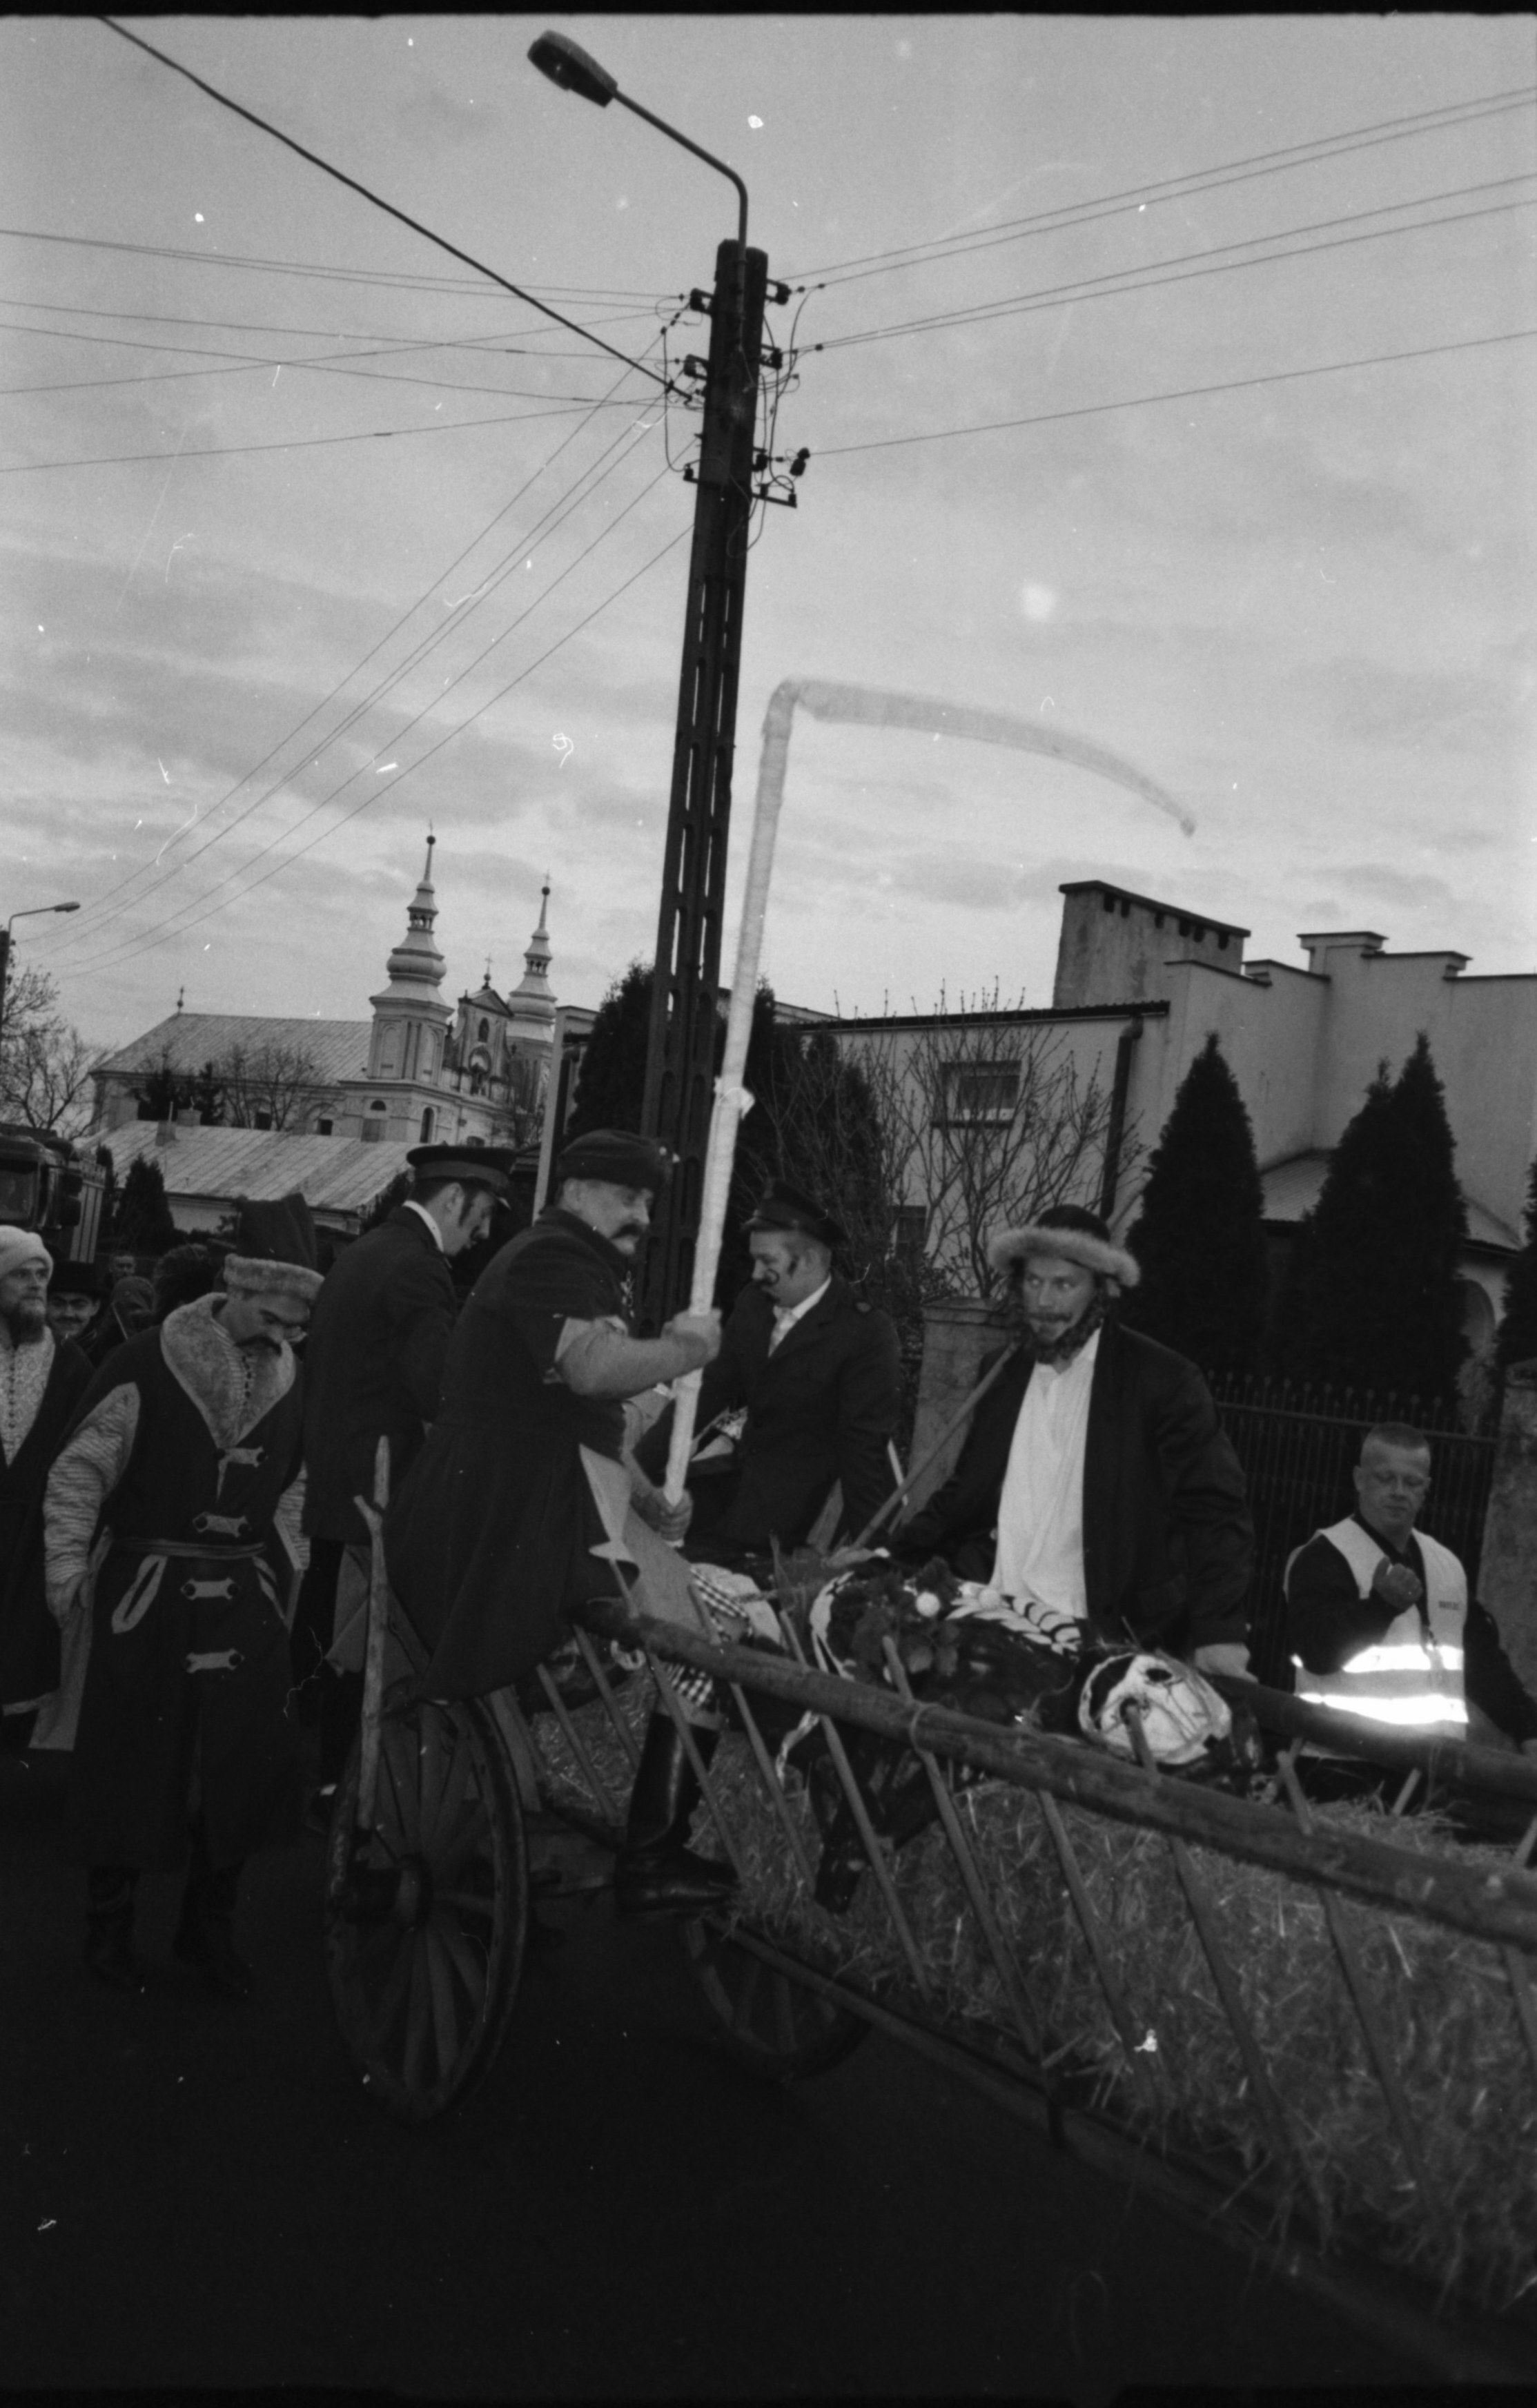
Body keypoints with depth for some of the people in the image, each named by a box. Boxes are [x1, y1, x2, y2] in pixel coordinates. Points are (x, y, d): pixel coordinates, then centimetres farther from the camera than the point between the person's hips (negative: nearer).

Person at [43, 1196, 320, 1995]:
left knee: (249, 1762, 6)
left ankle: (206, 1926, 27)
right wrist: (69, 1561, -13)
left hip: (245, 1595, 4)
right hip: (147, 1589, -4)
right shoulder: (150, 1362, -13)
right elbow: (81, 1468, -8)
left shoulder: (293, 1380, 2)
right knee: (129, 1763, 9)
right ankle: (108, 1924, 30)